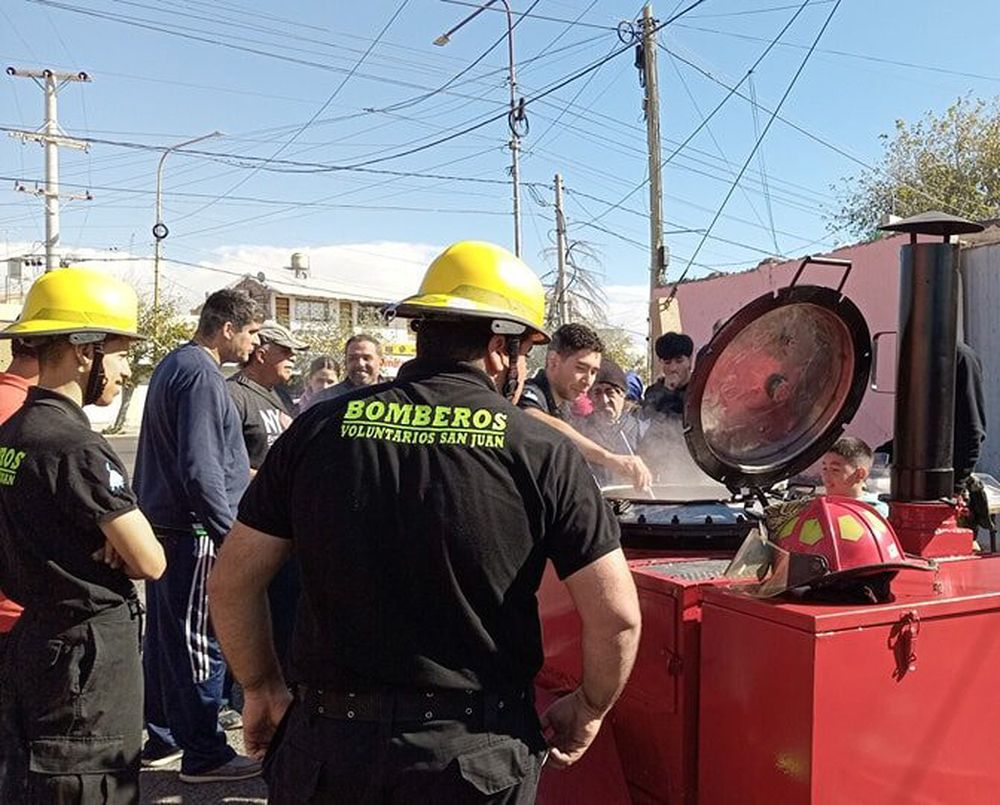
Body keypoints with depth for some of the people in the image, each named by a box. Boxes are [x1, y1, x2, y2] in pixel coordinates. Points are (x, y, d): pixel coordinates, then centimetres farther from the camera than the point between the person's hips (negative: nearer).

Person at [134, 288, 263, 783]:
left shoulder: (174, 365, 14)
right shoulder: (201, 375, -18)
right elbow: (200, 468, -23)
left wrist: (242, 471, 24)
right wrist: (229, 532, -19)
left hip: (163, 523, 10)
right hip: (192, 532, -10)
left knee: (164, 635, 17)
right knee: (199, 644, -1)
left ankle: (161, 738, 30)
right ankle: (203, 754, 9)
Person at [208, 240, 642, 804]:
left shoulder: (322, 427, -2)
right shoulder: (541, 451, -8)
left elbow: (232, 583, 2)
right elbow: (617, 616, -10)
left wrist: (264, 689, 16)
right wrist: (588, 713, 8)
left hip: (328, 743, 2)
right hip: (476, 757, -1)